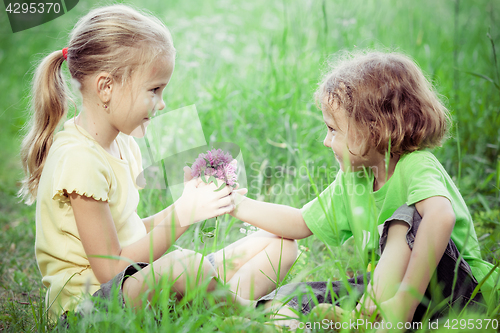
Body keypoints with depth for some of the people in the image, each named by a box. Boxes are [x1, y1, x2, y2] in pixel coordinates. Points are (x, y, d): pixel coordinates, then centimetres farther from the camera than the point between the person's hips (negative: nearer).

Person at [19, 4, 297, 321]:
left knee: (280, 242, 3)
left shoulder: (123, 144, 10)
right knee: (184, 264, -42)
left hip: (139, 282, 9)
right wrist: (181, 216, -19)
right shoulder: (78, 159, -21)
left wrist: (182, 207, 0)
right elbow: (111, 269, -20)